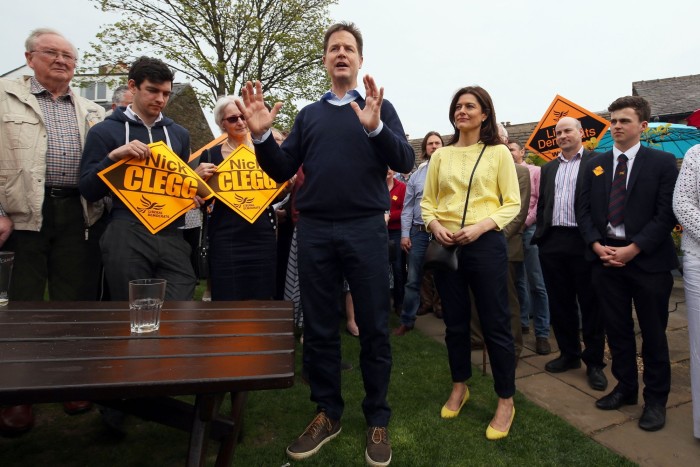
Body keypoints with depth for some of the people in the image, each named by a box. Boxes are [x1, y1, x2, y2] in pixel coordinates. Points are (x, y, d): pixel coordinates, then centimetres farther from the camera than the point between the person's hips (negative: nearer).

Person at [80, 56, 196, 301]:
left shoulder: (179, 133, 16)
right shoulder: (104, 131, 5)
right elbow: (88, 191, 0)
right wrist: (113, 157, -14)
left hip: (172, 237, 3)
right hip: (127, 237, -3)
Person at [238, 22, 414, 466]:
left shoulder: (380, 107, 8)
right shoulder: (308, 114, 16)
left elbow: (406, 161, -5)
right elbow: (282, 170, 9)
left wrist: (375, 127, -22)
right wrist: (261, 135, -8)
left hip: (365, 229, -2)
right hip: (314, 230, 3)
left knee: (374, 328, 4)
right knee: (319, 327, 9)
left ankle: (378, 419, 21)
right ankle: (328, 413, 26)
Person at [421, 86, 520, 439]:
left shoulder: (499, 153, 2)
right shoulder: (441, 155, 10)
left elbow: (512, 204, -1)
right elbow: (427, 201, 11)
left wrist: (480, 226, -16)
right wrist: (434, 224, -9)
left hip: (485, 244, -3)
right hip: (445, 245, 3)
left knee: (496, 324, 3)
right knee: (455, 323, 14)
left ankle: (506, 401, 21)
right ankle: (459, 388, 33)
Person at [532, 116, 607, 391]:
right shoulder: (549, 168, 17)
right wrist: (540, 234, 9)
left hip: (584, 242, -5)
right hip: (552, 243, 5)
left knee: (590, 304, 4)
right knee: (560, 303, 12)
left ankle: (594, 362, 18)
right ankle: (568, 354, 27)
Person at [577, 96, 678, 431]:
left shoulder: (663, 162, -1)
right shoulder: (595, 165, 10)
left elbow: (666, 214, -8)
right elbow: (583, 210, 6)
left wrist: (632, 249, -16)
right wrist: (597, 246, -8)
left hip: (648, 259, -3)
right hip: (606, 257, 3)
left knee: (653, 333, 7)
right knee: (617, 329, 12)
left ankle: (655, 399, 22)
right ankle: (625, 388, 28)